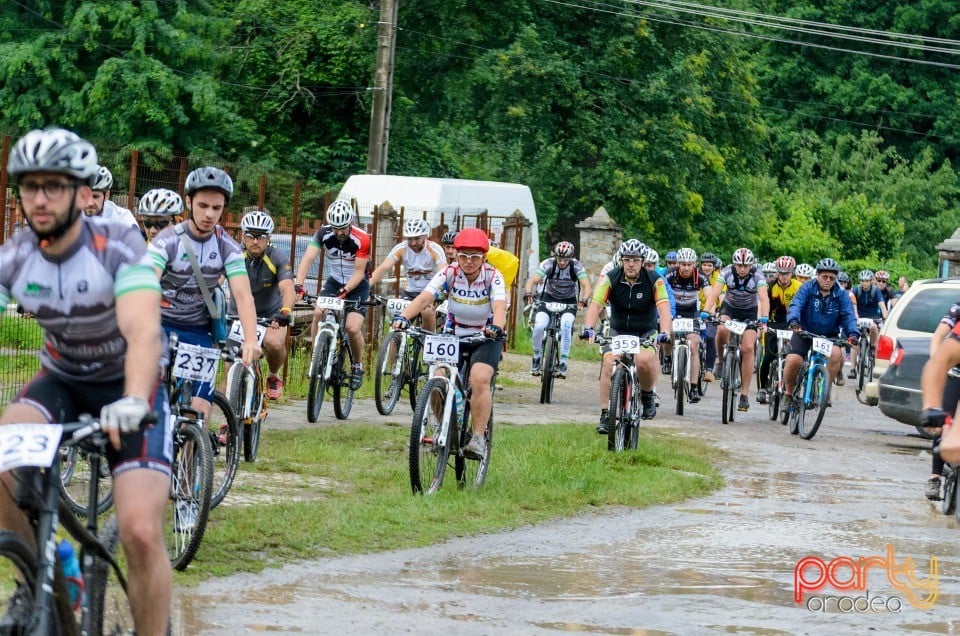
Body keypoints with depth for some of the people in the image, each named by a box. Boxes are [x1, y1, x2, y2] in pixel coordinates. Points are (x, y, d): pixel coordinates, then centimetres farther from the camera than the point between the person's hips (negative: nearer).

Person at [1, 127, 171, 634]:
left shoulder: (119, 247, -24)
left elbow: (143, 332, -37)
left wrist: (132, 402, -57)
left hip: (127, 385, -3)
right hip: (60, 380, 3)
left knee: (141, 532, -21)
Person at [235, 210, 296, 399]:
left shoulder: (278, 259, -18)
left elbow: (288, 289, -32)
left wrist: (285, 312, -52)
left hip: (270, 314, -1)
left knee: (274, 343, -30)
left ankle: (273, 376, 1)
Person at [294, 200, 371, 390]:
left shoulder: (361, 239, -23)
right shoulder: (323, 234, -16)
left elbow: (359, 272, -21)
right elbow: (307, 259, -25)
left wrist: (344, 291, -36)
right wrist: (298, 285, -40)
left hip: (357, 285, -3)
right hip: (334, 281, 3)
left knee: (353, 328, -20)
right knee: (318, 313, -25)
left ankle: (358, 365, 7)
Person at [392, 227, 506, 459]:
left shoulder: (492, 276, -16)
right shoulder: (449, 273, -12)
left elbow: (499, 305, -34)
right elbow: (425, 297, -26)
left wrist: (496, 328, -57)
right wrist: (403, 317, -45)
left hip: (485, 338, -2)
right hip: (454, 335, 2)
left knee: (480, 379, -28)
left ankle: (479, 438, -21)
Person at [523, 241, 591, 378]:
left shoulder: (576, 266, -19)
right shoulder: (548, 264, -20)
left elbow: (586, 286, -29)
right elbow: (532, 280, -31)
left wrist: (584, 299, -49)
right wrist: (528, 293, -51)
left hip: (569, 301, -1)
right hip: (549, 298, 1)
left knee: (566, 324, -30)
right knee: (539, 326, -24)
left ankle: (563, 363, -20)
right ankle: (537, 357, 2)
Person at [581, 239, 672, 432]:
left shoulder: (654, 281, -15)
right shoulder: (610, 279, -13)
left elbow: (664, 307, -27)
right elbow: (595, 305, -23)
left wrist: (664, 332, -46)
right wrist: (588, 328, -42)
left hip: (646, 333, -2)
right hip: (618, 332, 2)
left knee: (644, 360, -32)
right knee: (609, 363, -23)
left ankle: (648, 395, -3)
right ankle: (605, 415, -15)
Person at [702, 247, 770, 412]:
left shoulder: (757, 275, -22)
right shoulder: (727, 272, -20)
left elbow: (764, 298, -33)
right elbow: (714, 293, -28)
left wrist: (764, 319, -49)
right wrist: (705, 312, -43)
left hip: (749, 312, 0)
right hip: (729, 307, 1)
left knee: (748, 349, -14)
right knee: (722, 330, -33)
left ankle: (744, 394, -9)